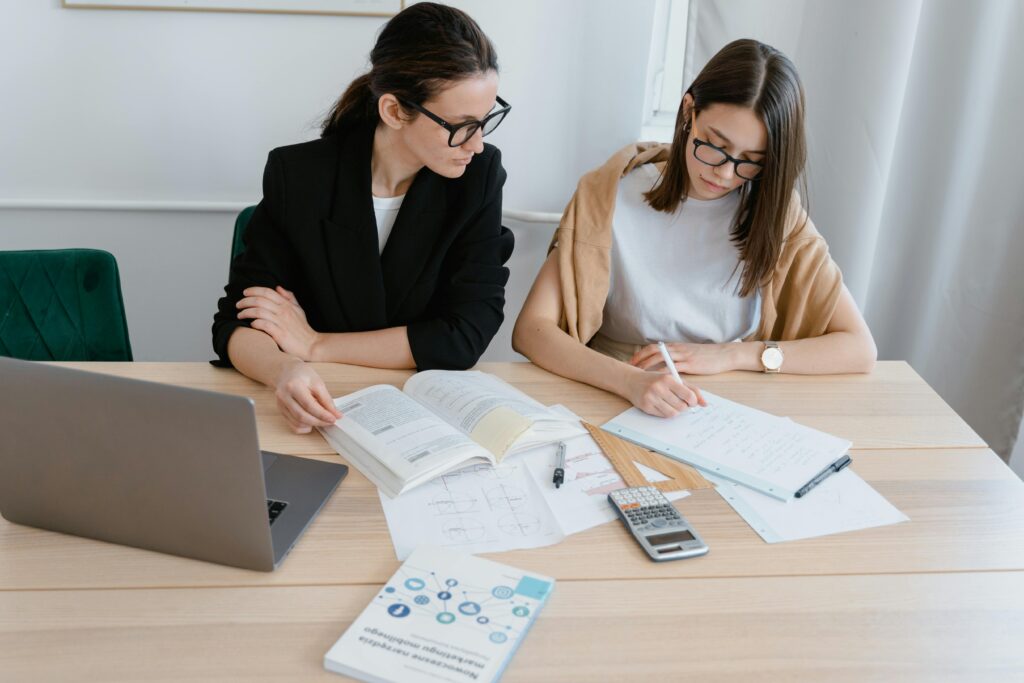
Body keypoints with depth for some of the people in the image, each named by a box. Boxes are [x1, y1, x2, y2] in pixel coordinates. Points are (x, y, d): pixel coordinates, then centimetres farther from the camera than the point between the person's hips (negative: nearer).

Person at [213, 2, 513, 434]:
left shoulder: (479, 175, -9)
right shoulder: (298, 175, -11)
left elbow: (466, 336, -12)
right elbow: (236, 323, -8)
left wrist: (314, 344, -13)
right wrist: (285, 370, -31)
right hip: (321, 411, 1)